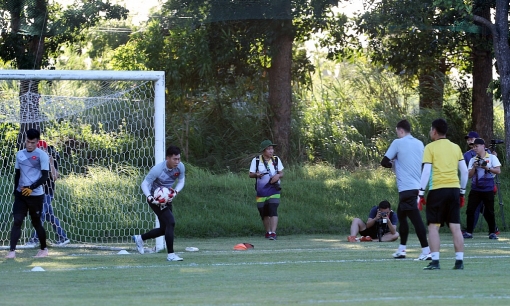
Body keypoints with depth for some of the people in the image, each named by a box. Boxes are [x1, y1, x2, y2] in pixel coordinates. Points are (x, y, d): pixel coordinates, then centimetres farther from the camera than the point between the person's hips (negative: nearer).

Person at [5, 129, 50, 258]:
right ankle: (12, 250, -12)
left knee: (36, 222, 6)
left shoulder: (42, 155, -7)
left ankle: (44, 249, 24)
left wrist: (32, 188, -20)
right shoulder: (20, 154, 10)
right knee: (17, 221, -7)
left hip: (36, 195, -4)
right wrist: (16, 191, 12)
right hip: (21, 194, 4)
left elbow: (44, 176, -10)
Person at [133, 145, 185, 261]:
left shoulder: (180, 167, -11)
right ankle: (170, 254, -16)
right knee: (170, 222, -21)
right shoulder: (158, 169, -27)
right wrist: (150, 198, -37)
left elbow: (181, 181, 2)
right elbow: (145, 184, -20)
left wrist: (175, 192, -19)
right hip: (156, 199, -7)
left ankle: (140, 238, 36)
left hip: (167, 199, 7)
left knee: (164, 229, 14)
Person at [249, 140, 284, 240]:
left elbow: (282, 173, 7)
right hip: (261, 192, 1)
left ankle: (273, 233, -21)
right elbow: (251, 174, -1)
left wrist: (278, 175, -16)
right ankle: (268, 232, 28)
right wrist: (256, 174, -23)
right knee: (264, 213, 10)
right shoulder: (256, 160, -1)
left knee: (273, 211, -17)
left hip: (273, 190, -1)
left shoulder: (276, 160, 3)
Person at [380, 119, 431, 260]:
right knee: (401, 215, 20)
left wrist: (393, 164, 18)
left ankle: (426, 251, -18)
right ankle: (401, 250, 23)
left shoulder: (398, 143, -6)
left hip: (406, 188, -7)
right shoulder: (419, 144, 11)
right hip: (417, 186, 7)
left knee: (416, 219, -10)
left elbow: (384, 162, -4)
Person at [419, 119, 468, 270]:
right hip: (454, 189, 4)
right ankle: (459, 261, 2)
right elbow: (464, 171, 11)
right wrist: (462, 192, 20)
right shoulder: (456, 147, 12)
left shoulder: (430, 148, -2)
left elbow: (426, 171, -7)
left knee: (433, 226, 0)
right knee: (455, 227, 4)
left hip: (437, 190, -4)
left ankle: (435, 261, -7)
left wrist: (421, 193, -4)